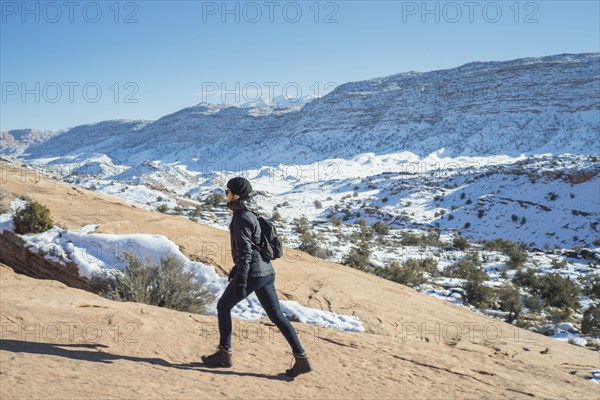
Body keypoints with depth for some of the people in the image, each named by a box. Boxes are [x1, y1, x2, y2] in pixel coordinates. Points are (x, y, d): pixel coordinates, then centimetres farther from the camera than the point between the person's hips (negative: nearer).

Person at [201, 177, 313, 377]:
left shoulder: (241, 218, -13)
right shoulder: (250, 215, 16)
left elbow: (245, 251, -19)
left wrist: (241, 281, -21)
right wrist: (236, 269, 32)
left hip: (252, 274, -9)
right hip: (266, 272, 9)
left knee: (223, 307, 11)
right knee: (277, 316, 8)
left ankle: (224, 354, 17)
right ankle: (301, 358, 4)